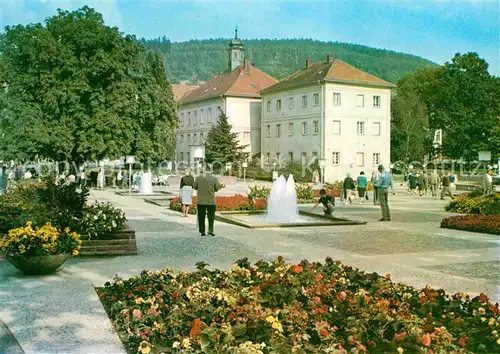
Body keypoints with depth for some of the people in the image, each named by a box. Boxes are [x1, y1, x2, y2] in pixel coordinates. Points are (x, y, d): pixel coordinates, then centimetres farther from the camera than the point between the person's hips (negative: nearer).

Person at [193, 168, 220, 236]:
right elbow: (217, 188, 1)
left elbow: (195, 187, 4)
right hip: (211, 201, -1)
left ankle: (202, 231, 11)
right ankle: (210, 230, -1)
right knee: (211, 216, 11)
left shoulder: (199, 178, -5)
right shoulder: (214, 179, -6)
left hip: (201, 201, 1)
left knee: (201, 217, 10)